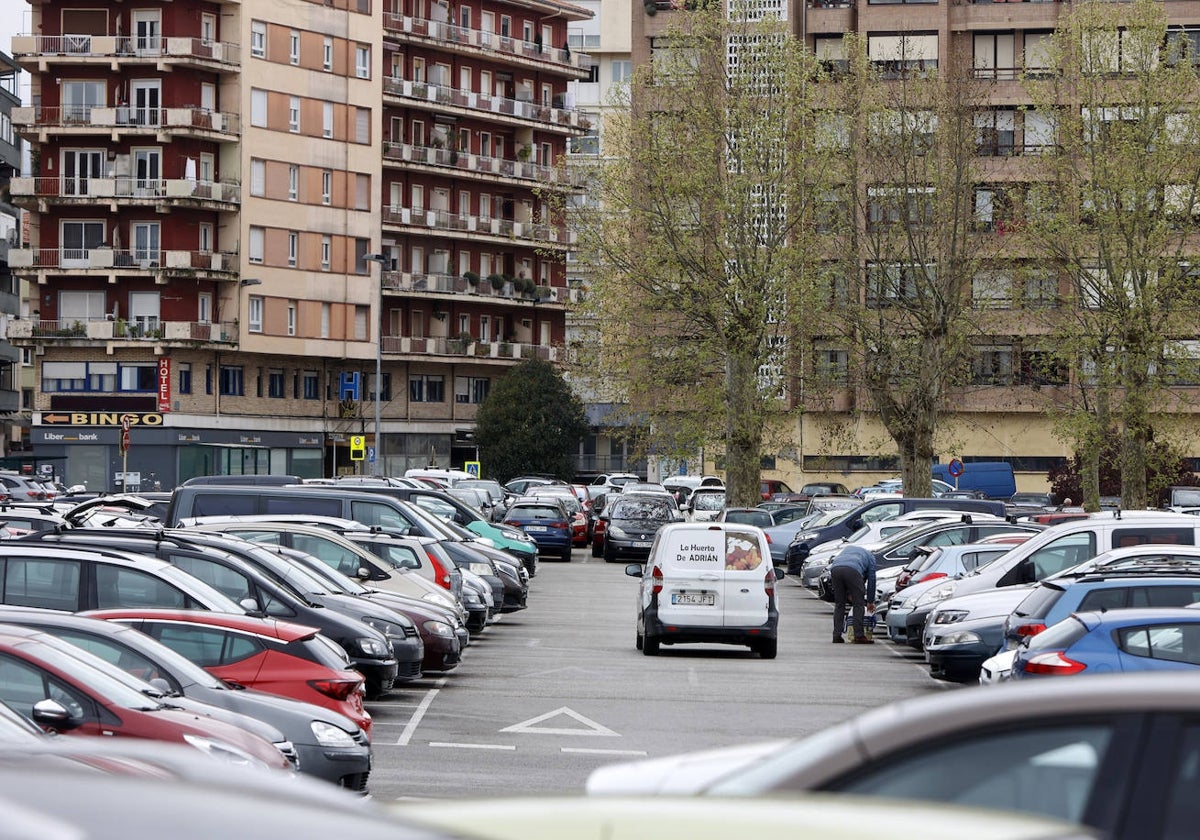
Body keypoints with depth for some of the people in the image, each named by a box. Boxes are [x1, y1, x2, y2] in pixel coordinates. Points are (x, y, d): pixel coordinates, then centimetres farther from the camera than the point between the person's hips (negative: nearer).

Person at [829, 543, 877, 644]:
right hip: (852, 570, -4)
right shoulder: (870, 557, 31)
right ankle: (859, 636, 4)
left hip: (835, 568, 4)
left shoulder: (847, 548, 42)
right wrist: (870, 602, 38)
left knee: (839, 604, 15)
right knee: (858, 604, 7)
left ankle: (837, 636, 12)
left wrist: (848, 594, 41)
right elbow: (871, 580, 30)